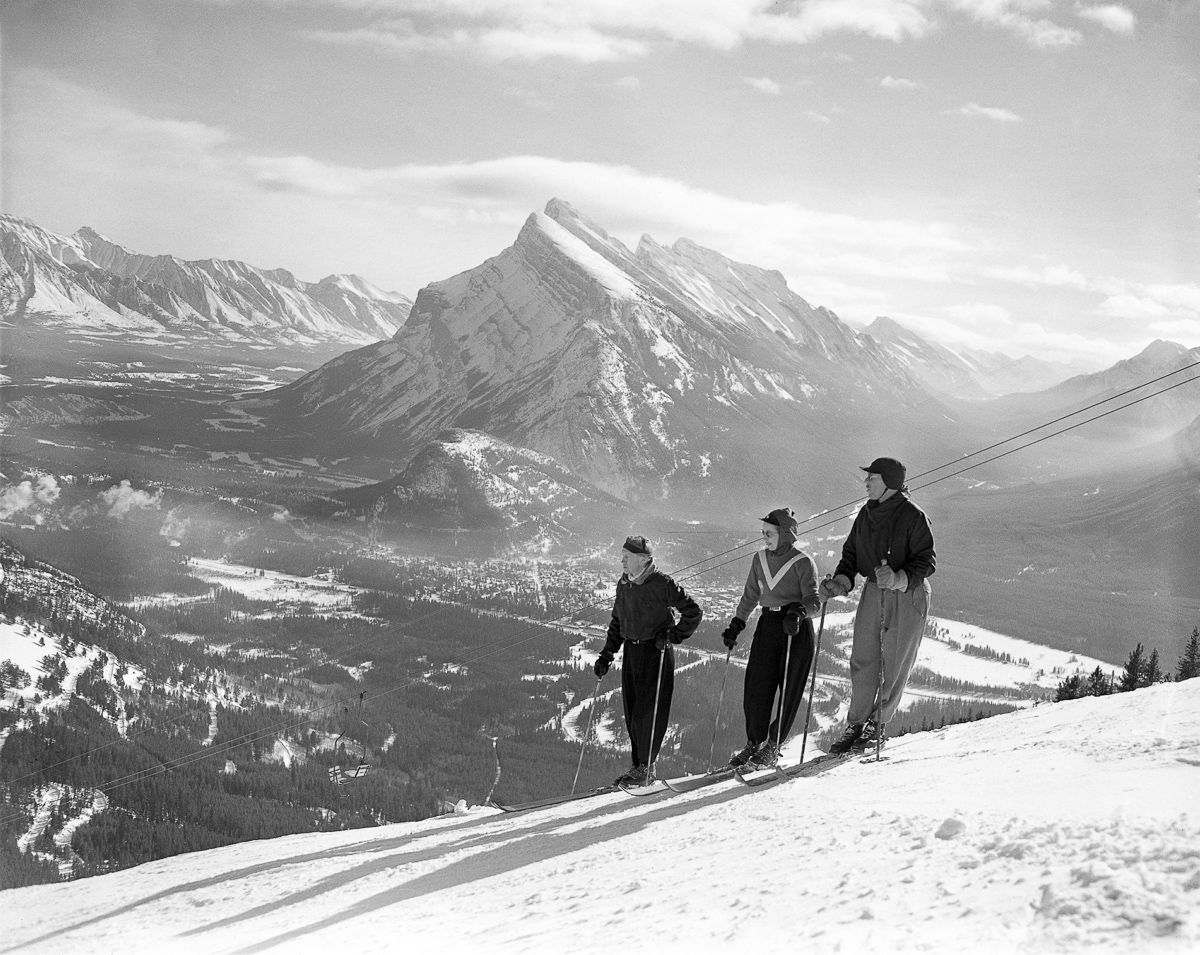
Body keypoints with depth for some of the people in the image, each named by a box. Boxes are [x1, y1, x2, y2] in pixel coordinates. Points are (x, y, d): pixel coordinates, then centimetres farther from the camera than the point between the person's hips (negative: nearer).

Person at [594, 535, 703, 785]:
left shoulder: (662, 584, -13)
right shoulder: (623, 584, 8)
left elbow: (693, 612, -10)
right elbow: (617, 622, 19)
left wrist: (672, 636, -18)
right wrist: (606, 656, 13)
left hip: (657, 652, -7)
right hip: (631, 651, 7)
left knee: (649, 711, -6)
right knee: (631, 711, 8)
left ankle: (647, 767, 4)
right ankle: (638, 764, 17)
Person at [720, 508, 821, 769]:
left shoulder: (802, 562, -8)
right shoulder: (760, 559, 10)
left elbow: (813, 601, -12)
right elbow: (750, 596, 21)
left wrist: (798, 610, -31)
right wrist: (736, 624, 16)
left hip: (796, 629, -5)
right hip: (767, 626, 5)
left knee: (789, 690, -2)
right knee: (755, 688, -2)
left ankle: (772, 747, 9)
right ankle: (754, 743, 13)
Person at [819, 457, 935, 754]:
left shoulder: (912, 516, -13)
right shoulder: (866, 514, 7)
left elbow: (926, 561, -15)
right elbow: (851, 554, 13)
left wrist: (899, 579, -30)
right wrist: (841, 581, -4)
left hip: (908, 595, -6)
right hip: (873, 592, 6)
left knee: (896, 663, 1)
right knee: (862, 659, 3)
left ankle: (877, 725, 12)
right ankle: (856, 724, 11)